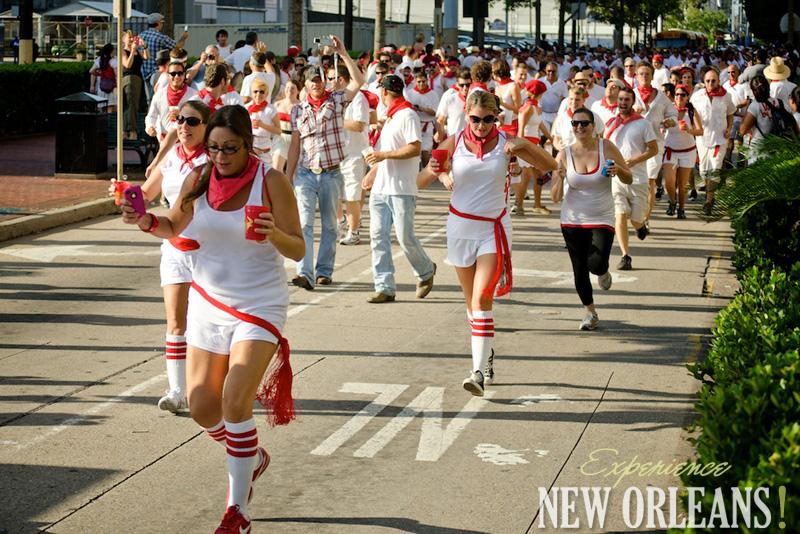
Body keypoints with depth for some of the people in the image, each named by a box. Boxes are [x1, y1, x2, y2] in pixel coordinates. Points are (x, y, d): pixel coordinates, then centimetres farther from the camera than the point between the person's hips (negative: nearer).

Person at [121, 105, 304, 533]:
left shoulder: (271, 182, -13)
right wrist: (147, 222, -8)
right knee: (202, 409, 6)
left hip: (259, 307, -5)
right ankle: (252, 457, 38)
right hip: (208, 304, 5)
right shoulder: (197, 180, -3)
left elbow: (297, 250, -12)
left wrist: (274, 233, -33)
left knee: (235, 402, -17)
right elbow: (174, 228, 13)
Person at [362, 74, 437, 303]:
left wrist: (383, 155, -19)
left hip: (401, 190, -9)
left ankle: (426, 272, 22)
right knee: (378, 237, 0)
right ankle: (385, 288, 2)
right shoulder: (390, 117, 20)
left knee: (405, 238, -4)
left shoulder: (407, 115, -9)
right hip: (380, 188, 9)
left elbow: (415, 148, -19)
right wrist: (372, 171, 24)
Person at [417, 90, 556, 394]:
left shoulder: (506, 142, -5)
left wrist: (523, 146, -19)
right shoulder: (454, 143, -3)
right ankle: (486, 354, 33)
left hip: (493, 228, -2)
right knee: (471, 301, 12)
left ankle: (479, 372, -19)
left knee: (482, 298, -15)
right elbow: (421, 181, -1)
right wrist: (434, 172, -24)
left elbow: (549, 166, -2)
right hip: (460, 226, 2)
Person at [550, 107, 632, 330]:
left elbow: (628, 180, 3)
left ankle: (603, 272, 20)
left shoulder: (606, 147, -7)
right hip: (573, 221, 2)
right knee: (579, 271, 7)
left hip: (602, 220, -2)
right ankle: (590, 313, 29)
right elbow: (555, 197, -5)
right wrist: (560, 177, -24)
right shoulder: (564, 155, -6)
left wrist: (619, 170, -19)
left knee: (596, 264, -20)